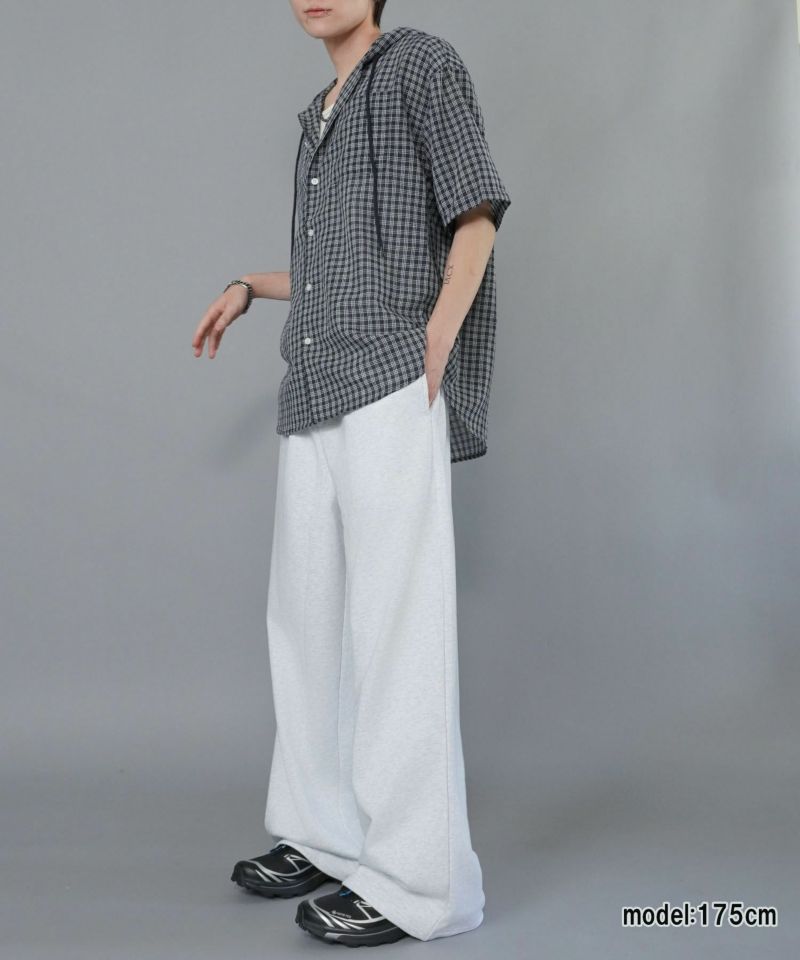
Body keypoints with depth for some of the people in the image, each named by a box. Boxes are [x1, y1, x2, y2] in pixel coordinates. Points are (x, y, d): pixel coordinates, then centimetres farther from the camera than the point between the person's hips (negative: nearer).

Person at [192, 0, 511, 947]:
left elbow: (476, 216, -4)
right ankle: (329, 834, 20)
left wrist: (433, 361, -13)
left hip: (391, 389, -8)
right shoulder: (319, 118, 25)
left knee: (395, 620, -9)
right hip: (316, 398, 8)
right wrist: (247, 288, 22)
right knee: (307, 615, 9)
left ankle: (416, 879, -4)